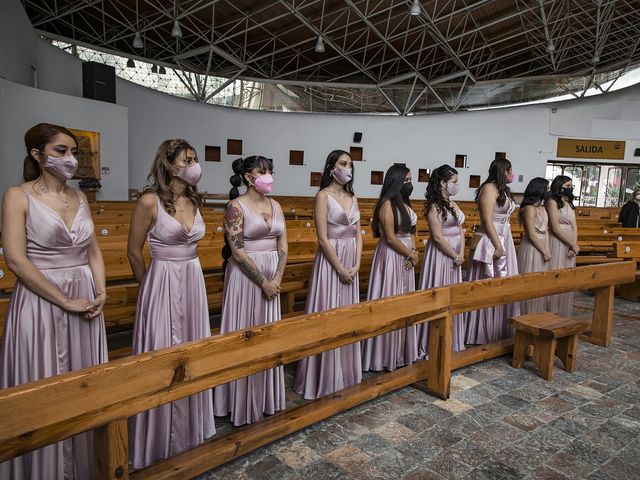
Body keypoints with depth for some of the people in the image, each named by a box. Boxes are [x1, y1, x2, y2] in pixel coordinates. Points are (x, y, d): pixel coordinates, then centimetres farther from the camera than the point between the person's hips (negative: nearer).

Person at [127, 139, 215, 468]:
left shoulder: (194, 200, 7)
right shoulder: (150, 201, -13)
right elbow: (134, 252, -4)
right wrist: (149, 287, 8)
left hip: (193, 281, 6)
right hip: (162, 284, -6)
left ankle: (191, 427, 33)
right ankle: (161, 439, 24)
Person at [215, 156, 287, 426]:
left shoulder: (275, 205, 9)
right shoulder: (237, 206, -10)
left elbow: (283, 246, 7)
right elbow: (237, 252, -15)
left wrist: (277, 279, -5)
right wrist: (263, 282, -14)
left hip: (273, 276, 6)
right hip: (246, 275, -6)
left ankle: (266, 397, 29)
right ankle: (243, 403, 20)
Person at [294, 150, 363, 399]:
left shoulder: (352, 197, 13)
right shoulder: (324, 196, -8)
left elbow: (358, 235, 11)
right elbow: (323, 239, -14)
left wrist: (356, 265, -1)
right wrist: (340, 269, -14)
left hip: (351, 262, 7)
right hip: (331, 260, -7)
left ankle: (345, 374, 28)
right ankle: (325, 379, 14)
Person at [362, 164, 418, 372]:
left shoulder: (404, 203, 13)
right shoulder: (387, 204, -14)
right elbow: (391, 238, -18)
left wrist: (414, 252, -2)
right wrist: (411, 255, -8)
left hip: (405, 257, 9)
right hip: (391, 256, -9)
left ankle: (401, 351, 26)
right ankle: (386, 354, 11)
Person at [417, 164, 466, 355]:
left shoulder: (453, 204, 13)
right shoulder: (434, 206, -13)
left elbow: (460, 230, 12)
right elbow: (437, 237, -18)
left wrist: (461, 253, -2)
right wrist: (455, 256, -11)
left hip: (455, 255, 8)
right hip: (440, 254, -8)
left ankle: (450, 340, 27)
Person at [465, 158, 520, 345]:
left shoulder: (503, 190, 16)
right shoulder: (489, 188, -12)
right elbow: (487, 220, -19)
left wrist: (503, 244, 16)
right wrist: (498, 246, -21)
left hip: (504, 240, 9)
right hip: (492, 242, -9)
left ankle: (499, 331, 25)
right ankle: (483, 333, 9)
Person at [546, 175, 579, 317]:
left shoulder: (569, 203, 16)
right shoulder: (552, 202, -7)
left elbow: (574, 226, 10)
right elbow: (555, 228, -14)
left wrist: (574, 245, -6)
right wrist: (573, 245, -10)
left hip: (569, 246, 8)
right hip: (557, 244, -7)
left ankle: (564, 313, 20)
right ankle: (551, 314, 5)